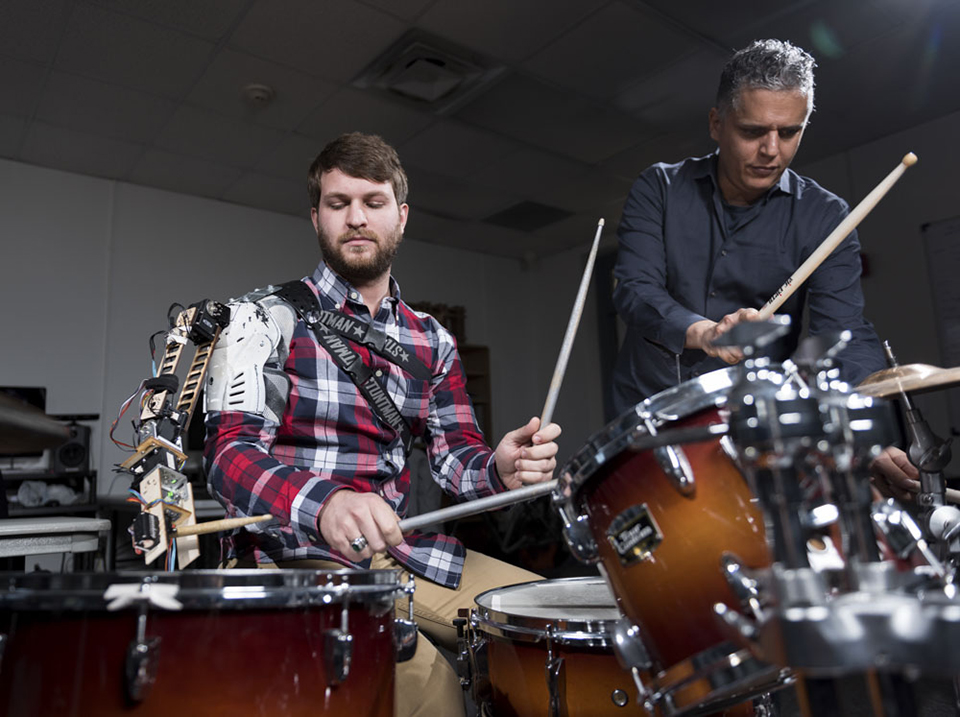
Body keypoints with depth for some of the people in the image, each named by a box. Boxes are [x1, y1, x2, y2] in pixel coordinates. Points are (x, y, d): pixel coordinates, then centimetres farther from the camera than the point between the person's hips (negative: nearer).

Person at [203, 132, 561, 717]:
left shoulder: (432, 341, 12)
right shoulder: (266, 317, -2)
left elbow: (456, 455, 7)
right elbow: (232, 451, -15)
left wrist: (500, 470, -19)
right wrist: (324, 503, -36)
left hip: (401, 549, 5)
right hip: (293, 552, -5)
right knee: (413, 670, -33)